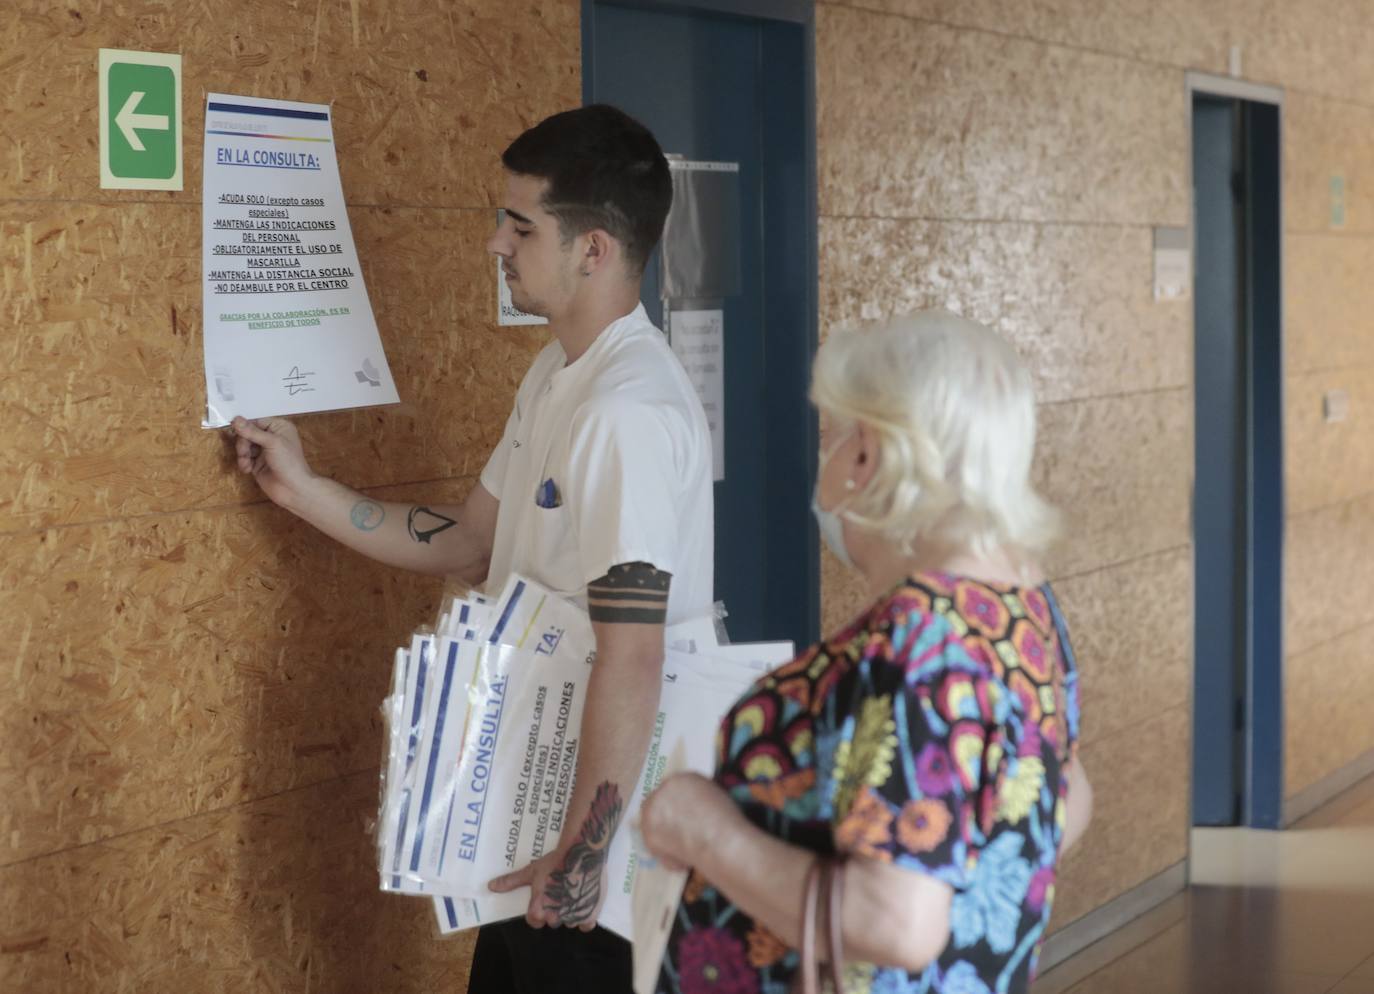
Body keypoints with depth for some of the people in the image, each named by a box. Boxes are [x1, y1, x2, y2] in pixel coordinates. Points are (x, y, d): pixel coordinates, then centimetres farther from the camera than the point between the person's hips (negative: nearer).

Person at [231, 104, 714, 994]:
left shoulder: (629, 410, -24)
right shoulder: (559, 374, 7)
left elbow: (632, 660, -27)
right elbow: (475, 541, 13)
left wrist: (585, 852, -25)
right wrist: (305, 493, 9)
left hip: (604, 804, -9)